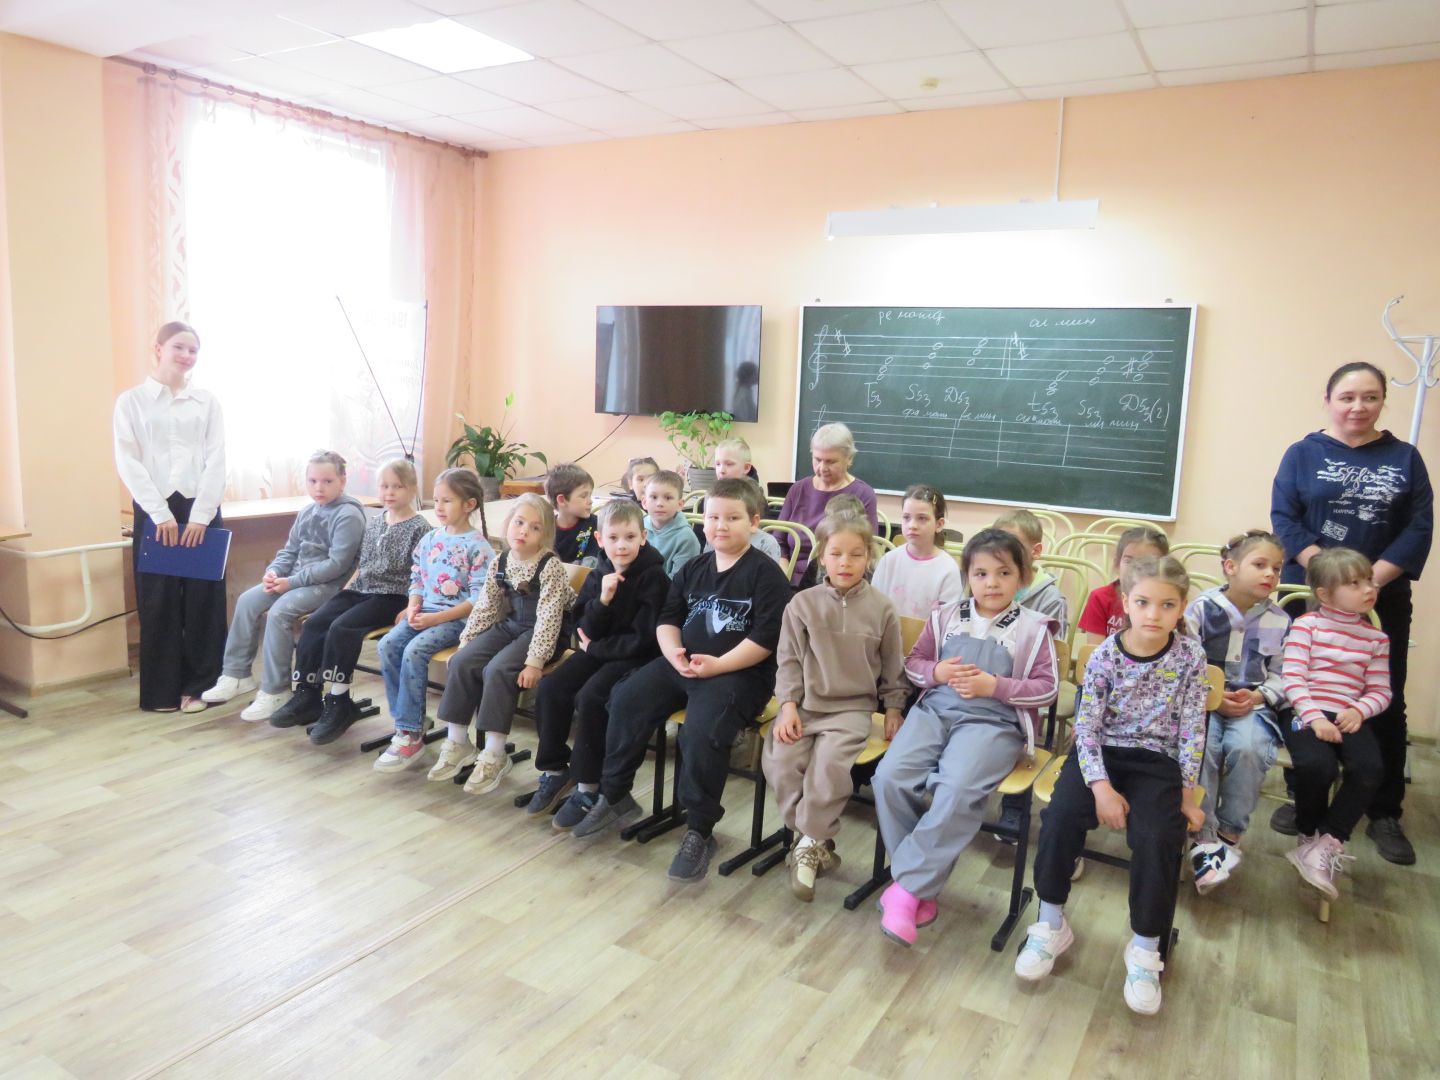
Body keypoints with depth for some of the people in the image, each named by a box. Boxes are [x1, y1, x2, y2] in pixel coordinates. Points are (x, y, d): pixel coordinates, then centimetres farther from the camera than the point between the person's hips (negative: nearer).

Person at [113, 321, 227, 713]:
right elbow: (128, 462, -3)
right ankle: (162, 691, 12)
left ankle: (199, 685, 11)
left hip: (201, 508, 1)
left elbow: (216, 461, 1)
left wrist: (200, 515, -9)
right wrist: (160, 513, -12)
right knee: (158, 600, 2)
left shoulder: (207, 401, 8)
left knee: (204, 599, 1)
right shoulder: (131, 401, 5)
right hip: (154, 510, -1)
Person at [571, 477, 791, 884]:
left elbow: (767, 637, -14)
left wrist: (718, 665, -20)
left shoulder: (766, 573, -7)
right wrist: (673, 653, -7)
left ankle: (699, 832, -12)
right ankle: (615, 798, 7)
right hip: (683, 664, 7)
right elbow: (668, 619, 15)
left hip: (740, 672, -6)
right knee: (626, 698, -10)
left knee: (701, 729, -30)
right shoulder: (693, 569, 14)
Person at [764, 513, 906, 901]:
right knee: (779, 760, -21)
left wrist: (893, 710, 7)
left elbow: (893, 666, 10)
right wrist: (788, 706, -7)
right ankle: (816, 840, -4)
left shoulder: (881, 608, 1)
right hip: (805, 703, 2)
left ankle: (809, 842, -8)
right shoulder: (803, 603, 1)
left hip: (852, 708, -2)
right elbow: (789, 661, 3)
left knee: (830, 762, -28)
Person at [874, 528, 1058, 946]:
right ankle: (921, 884, -7)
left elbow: (1047, 688, 3)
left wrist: (995, 686, -11)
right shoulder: (945, 617, 14)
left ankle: (908, 887, -19)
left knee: (958, 790, -33)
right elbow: (914, 663, 19)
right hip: (934, 710, 4)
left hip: (993, 722, -3)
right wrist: (937, 672, -4)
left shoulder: (1033, 628, 5)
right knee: (890, 777, -23)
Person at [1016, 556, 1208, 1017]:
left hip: (1158, 760, 0)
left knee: (1158, 839, -25)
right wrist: (1101, 787, -19)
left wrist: (1188, 792, -4)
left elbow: (1192, 727, -2)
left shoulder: (1190, 656, -6)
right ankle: (1051, 925, -4)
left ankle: (1145, 949, -2)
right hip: (1101, 753, 0)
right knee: (1061, 815, -25)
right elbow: (1087, 726, -9)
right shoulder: (1105, 656, -8)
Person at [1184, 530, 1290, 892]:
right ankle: (1204, 839, -17)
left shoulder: (1279, 621, 4)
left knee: (1248, 747, -30)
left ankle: (1229, 836, -9)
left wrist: (1258, 696, -9)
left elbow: (1280, 676, 9)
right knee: (1201, 747, -31)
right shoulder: (1202, 608, -4)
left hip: (1252, 706, 2)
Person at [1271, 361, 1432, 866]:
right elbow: (1284, 520, -7)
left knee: (1386, 705, 3)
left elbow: (1419, 528, -2)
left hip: (1384, 600, 1)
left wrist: (1373, 578, -15)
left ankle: (1385, 814, 15)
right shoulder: (1304, 454, 2)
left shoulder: (1404, 458, 5)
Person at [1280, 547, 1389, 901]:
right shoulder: (1307, 625, 1)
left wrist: (1359, 710, -12)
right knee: (1317, 765, -31)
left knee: (1370, 769, -27)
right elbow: (1293, 678, -6)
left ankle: (1327, 841, -9)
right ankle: (1311, 835, -1)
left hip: (1349, 718, 4)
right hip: (1307, 714, -3)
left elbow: (1380, 690, 9)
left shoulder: (1376, 638, 12)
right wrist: (1314, 717, -18)